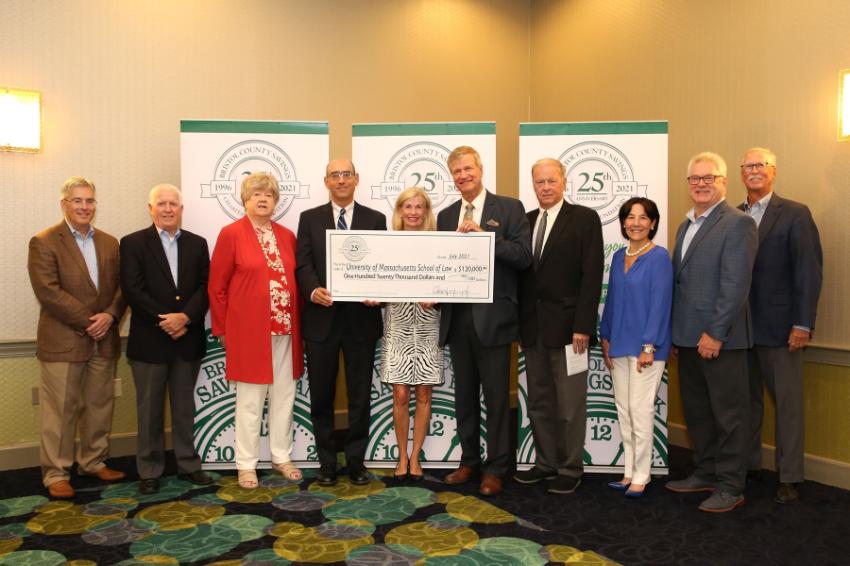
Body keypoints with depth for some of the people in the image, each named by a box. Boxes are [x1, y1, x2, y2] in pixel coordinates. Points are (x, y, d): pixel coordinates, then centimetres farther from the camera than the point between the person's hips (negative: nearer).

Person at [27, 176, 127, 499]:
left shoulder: (109, 243, 12)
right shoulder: (44, 242, -4)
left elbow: (122, 286, 7)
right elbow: (48, 290, -14)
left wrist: (110, 315, -11)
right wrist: (88, 320, -16)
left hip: (103, 340, 5)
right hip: (62, 342, -5)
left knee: (99, 406, 12)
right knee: (60, 410, 2)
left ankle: (93, 462, 27)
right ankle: (56, 473, 13)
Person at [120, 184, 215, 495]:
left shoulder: (197, 244, 8)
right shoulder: (133, 243, -1)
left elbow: (205, 287, 0)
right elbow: (133, 290, -10)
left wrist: (184, 317, -14)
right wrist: (164, 320, -15)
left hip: (188, 339, 3)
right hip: (149, 340, -2)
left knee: (185, 407, 12)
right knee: (149, 410, 7)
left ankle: (188, 465, 23)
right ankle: (149, 471, 19)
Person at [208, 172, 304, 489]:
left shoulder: (286, 236, 10)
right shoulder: (231, 234, -3)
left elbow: (295, 280, 12)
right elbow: (217, 286, -1)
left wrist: (298, 325, 7)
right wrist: (222, 330, -2)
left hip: (285, 331, 5)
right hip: (248, 331, -4)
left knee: (284, 396, 11)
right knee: (250, 400, 4)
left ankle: (281, 457, 26)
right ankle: (246, 464, 18)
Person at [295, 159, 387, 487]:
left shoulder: (375, 219, 8)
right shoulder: (310, 219, 8)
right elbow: (303, 264, -1)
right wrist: (313, 290, -20)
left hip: (362, 318, 0)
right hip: (322, 318, 0)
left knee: (360, 395, 7)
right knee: (321, 395, 8)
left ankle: (356, 460, 21)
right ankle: (327, 462, 22)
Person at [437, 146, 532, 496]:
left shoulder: (509, 208, 0)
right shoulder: (446, 216, 14)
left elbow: (523, 256, -11)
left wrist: (484, 236, -18)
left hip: (492, 317, -5)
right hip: (457, 317, 5)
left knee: (496, 397, 3)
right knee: (464, 396, 13)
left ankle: (495, 468, 15)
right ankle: (469, 461, 27)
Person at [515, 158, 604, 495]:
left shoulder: (584, 219, -3)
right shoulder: (525, 221, 13)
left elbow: (592, 275, -9)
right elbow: (521, 273, 11)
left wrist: (582, 326, -15)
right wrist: (521, 323, 6)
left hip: (566, 326, -5)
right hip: (532, 328, 6)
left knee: (571, 405, 3)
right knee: (539, 403, 13)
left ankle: (571, 469, 16)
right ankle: (546, 463, 26)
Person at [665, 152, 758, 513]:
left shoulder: (737, 223, -9)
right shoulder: (685, 226, 17)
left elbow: (735, 285, -16)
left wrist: (715, 333, -19)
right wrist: (676, 331, 10)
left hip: (719, 338, -8)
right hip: (687, 337, 8)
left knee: (728, 414, 2)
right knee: (696, 411, 17)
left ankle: (730, 487, 13)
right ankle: (706, 473, 31)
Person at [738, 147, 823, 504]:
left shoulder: (795, 215, -2)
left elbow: (809, 271, -7)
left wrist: (802, 324, -13)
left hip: (779, 327, -3)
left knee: (788, 402, 4)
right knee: (747, 399, 12)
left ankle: (789, 477, 14)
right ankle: (748, 464, 25)